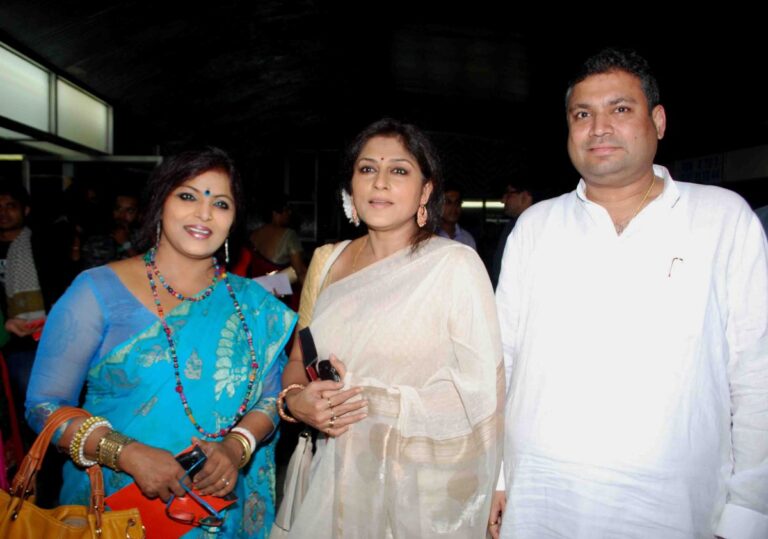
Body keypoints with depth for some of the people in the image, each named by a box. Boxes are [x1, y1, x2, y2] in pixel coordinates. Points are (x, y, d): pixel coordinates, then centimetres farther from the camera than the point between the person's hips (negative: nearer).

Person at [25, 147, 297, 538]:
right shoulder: (97, 291, -8)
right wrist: (129, 455, -21)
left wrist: (237, 446, -19)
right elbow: (44, 406, -8)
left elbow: (271, 396, 1)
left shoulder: (252, 304, -1)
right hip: (116, 504, -2)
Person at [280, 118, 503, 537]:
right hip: (336, 475, 4)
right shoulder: (327, 260, 3)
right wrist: (296, 399, -9)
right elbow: (298, 359, 10)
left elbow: (481, 392, -15)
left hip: (421, 484, -4)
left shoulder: (455, 264, -13)